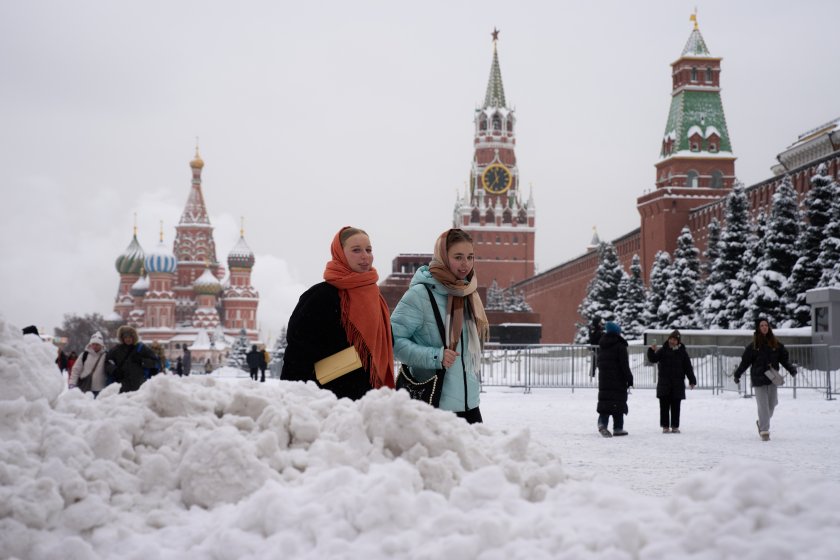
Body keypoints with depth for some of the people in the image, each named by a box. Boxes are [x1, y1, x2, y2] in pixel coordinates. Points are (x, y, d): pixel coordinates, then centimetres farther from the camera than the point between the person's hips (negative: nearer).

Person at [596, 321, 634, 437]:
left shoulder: (601, 345, 13)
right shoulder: (620, 346, -10)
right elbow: (625, 365, -12)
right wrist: (629, 379, -6)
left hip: (603, 380, 6)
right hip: (618, 380, -6)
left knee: (604, 401, 5)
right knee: (618, 403, 1)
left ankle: (602, 423, -14)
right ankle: (618, 428, 5)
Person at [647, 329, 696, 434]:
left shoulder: (682, 352, 6)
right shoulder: (663, 350, 5)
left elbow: (688, 367, 6)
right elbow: (653, 359, -4)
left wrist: (692, 381, 0)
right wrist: (652, 351, -23)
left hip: (677, 384, 0)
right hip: (664, 383, 0)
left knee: (675, 406, 3)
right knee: (664, 406, -1)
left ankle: (675, 426, 9)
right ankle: (665, 426, 4)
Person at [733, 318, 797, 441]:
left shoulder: (776, 344, 6)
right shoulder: (753, 345, 0)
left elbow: (784, 358, 8)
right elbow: (745, 361, 3)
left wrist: (791, 368, -7)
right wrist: (737, 374, 2)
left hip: (772, 379, 3)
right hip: (758, 379, -3)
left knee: (772, 404, 8)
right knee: (763, 406, -6)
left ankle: (761, 423, 32)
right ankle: (764, 431, -2)